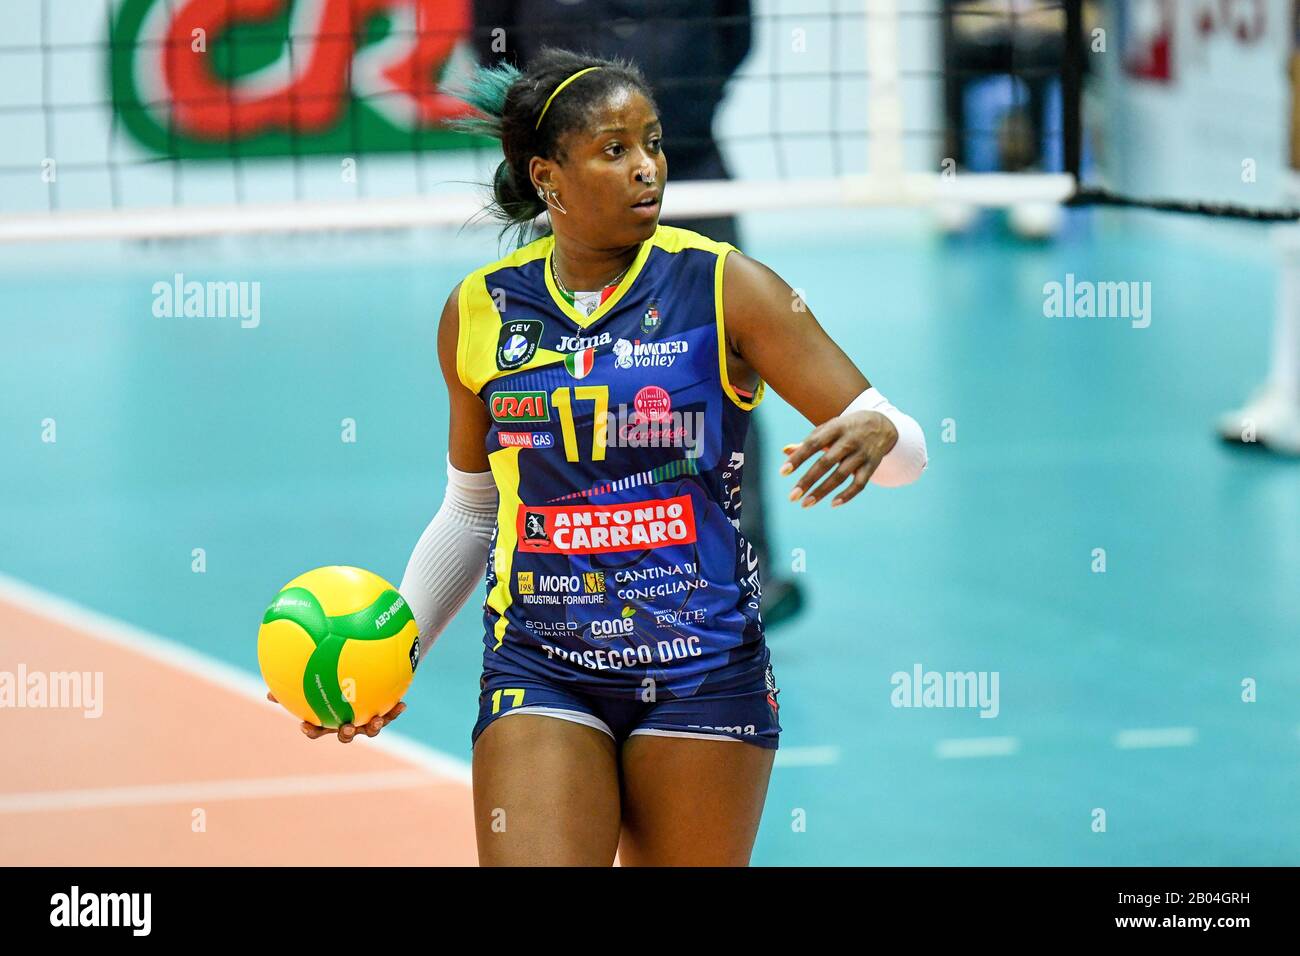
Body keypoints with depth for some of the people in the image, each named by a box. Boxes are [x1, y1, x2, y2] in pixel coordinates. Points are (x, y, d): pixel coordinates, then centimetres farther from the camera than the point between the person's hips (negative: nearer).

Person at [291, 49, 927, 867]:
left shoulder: (723, 287, -3)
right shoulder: (479, 313, 5)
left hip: (700, 671, -1)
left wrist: (874, 433, -28)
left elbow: (904, 448, -5)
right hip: (540, 672, 1)